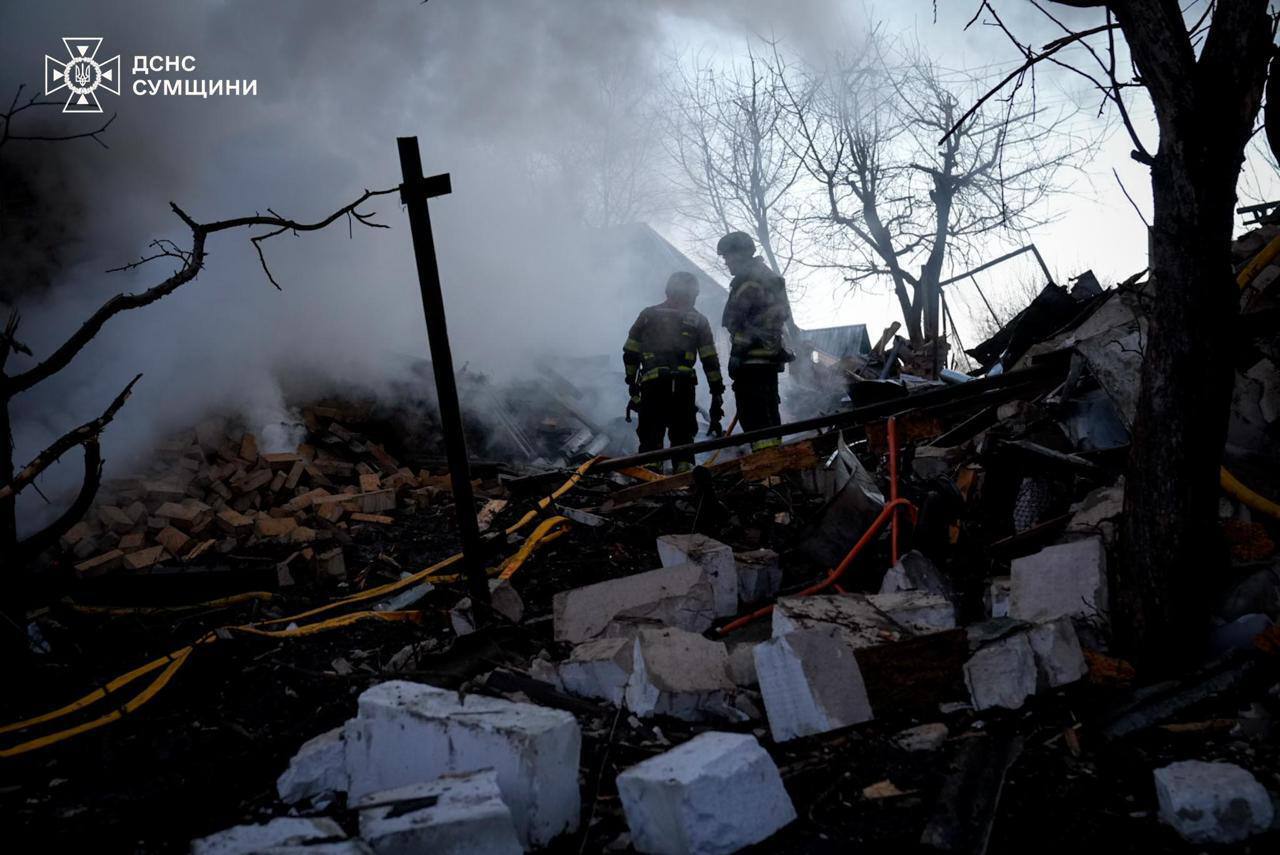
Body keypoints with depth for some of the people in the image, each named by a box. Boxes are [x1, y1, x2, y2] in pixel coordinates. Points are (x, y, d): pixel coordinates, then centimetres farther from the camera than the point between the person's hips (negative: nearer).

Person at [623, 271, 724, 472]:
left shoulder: (648, 314, 16)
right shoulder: (698, 320, 13)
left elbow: (630, 353, 14)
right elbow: (710, 360, 8)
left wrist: (632, 382, 20)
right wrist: (717, 392, 9)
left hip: (651, 383, 0)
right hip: (683, 385, 0)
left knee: (650, 434, 5)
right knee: (682, 433, 8)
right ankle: (684, 466, -3)